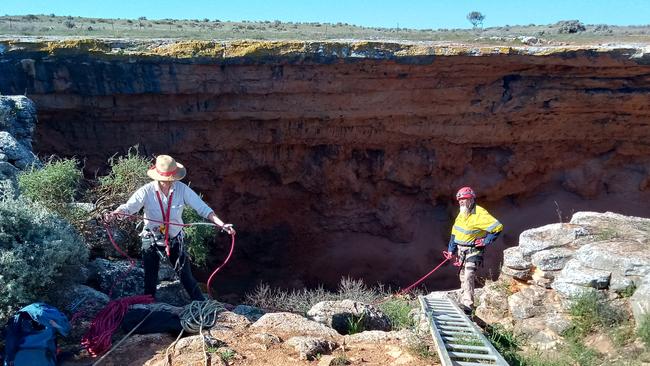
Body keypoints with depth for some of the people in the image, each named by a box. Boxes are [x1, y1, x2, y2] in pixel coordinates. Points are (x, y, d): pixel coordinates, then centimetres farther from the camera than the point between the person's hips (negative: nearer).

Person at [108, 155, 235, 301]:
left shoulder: (182, 189, -13)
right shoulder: (147, 191, -16)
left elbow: (202, 208, -15)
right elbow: (128, 207, -24)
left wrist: (222, 224, -24)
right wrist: (115, 212, -48)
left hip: (175, 240, 1)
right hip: (152, 240, 0)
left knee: (186, 276, 7)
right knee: (150, 279, 11)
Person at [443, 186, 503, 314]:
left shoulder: (480, 213, -18)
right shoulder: (462, 214, 8)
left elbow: (498, 227, -23)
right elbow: (454, 232, 15)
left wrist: (486, 241, -18)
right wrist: (451, 250, 12)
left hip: (473, 251, -8)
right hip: (461, 250, 8)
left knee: (468, 277, -18)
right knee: (462, 277, 14)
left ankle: (468, 305, -18)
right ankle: (463, 301, 24)